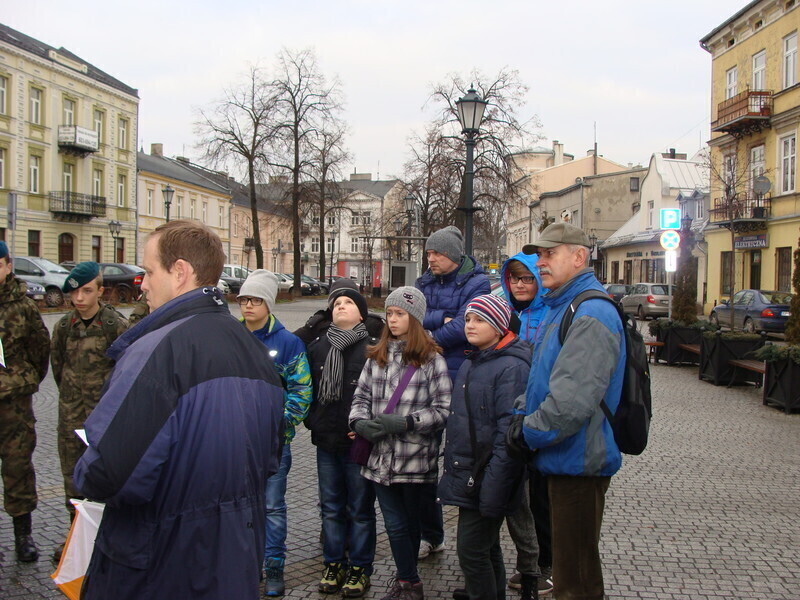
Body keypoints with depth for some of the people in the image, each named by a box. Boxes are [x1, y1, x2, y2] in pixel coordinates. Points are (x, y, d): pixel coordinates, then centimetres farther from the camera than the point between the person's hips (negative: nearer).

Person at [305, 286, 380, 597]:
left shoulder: (374, 347, -8)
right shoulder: (317, 346, 9)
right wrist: (312, 420, 7)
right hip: (326, 442, 5)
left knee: (360, 509, 7)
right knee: (331, 507, 14)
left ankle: (359, 569, 19)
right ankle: (334, 564, 27)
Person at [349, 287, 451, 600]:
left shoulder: (431, 360, -6)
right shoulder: (377, 357, 10)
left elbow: (443, 410, -10)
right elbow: (361, 396, 13)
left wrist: (406, 422, -19)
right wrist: (359, 421, -6)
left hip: (416, 459, -4)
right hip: (381, 457, 4)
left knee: (410, 523, 11)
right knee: (395, 525, 7)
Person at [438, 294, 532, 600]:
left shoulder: (512, 367, -17)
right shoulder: (469, 364, 13)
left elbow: (509, 431, -22)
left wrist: (492, 487, -25)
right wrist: (452, 466, 17)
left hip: (486, 477, -9)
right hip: (466, 474, 9)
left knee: (472, 549, -4)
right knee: (486, 547, 20)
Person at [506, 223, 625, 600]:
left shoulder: (591, 315, -20)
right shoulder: (558, 308, 14)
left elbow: (572, 400, -28)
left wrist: (527, 432, -16)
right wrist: (522, 415, 6)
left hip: (577, 464, -10)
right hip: (558, 460, 10)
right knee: (563, 559, 23)